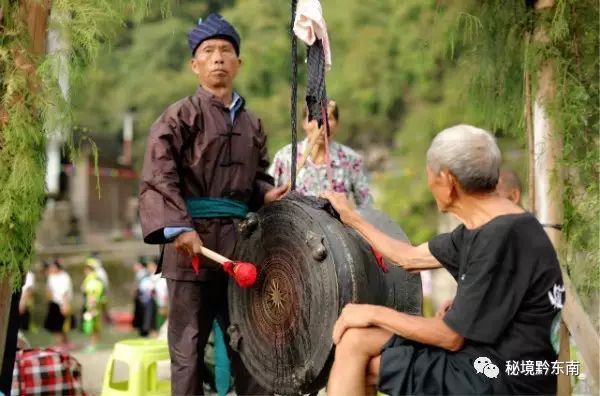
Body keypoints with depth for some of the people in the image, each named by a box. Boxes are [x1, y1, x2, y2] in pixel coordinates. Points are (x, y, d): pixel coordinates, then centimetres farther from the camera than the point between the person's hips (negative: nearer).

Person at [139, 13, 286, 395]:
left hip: (241, 243, 5)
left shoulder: (252, 123, 16)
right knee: (189, 345, 0)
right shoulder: (181, 115, -1)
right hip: (193, 242, -5)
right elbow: (158, 177, -11)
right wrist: (178, 227, -23)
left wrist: (267, 194, 2)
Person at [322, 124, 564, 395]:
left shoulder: (502, 238, -23)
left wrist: (375, 313, -9)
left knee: (354, 342, -8)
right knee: (356, 339, 6)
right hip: (484, 358, 9)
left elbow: (452, 337, -20)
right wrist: (353, 220, 30)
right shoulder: (481, 228, 7)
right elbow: (410, 258, 22)